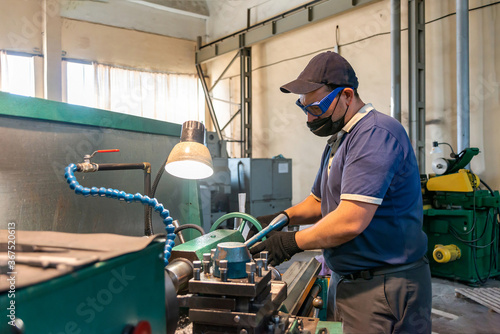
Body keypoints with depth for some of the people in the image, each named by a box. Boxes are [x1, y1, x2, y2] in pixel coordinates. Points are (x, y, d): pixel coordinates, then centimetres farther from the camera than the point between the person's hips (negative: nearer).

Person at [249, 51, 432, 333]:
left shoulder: (377, 133, -20)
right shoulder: (339, 139, 14)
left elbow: (351, 221, -26)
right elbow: (320, 201, 21)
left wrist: (293, 242, -14)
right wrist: (284, 217, 4)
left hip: (384, 288, -9)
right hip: (346, 282, 9)